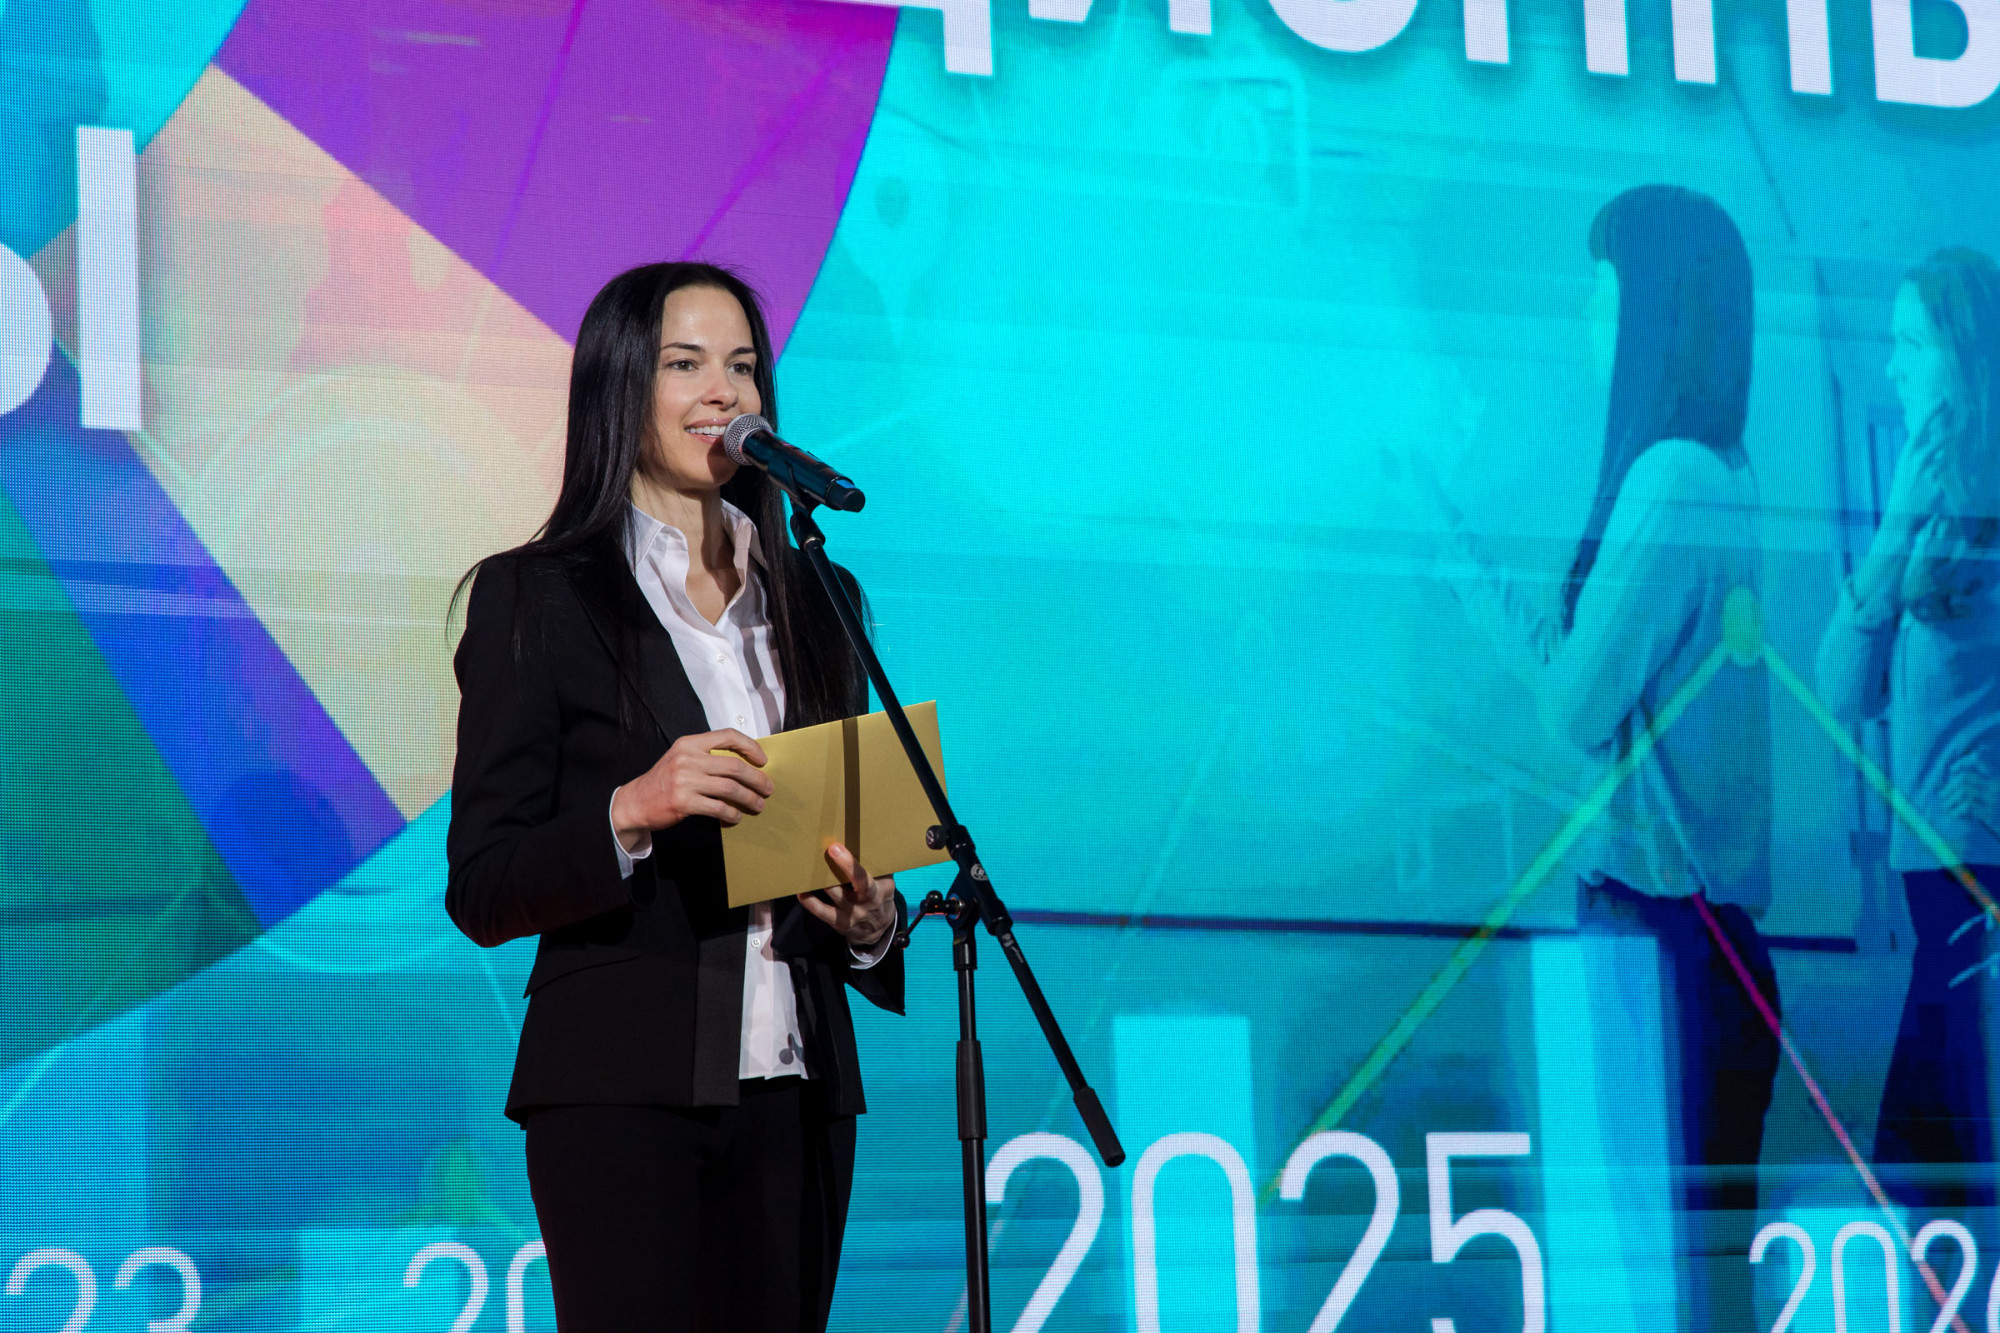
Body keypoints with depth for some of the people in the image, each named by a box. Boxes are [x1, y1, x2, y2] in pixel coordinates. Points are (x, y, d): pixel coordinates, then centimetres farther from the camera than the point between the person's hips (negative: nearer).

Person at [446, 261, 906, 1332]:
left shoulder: (817, 601, 16)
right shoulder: (536, 599, 0)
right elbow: (482, 890, -5)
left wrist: (870, 917, -1)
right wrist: (632, 811, -21)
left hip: (794, 1089, 5)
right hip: (622, 1087, -5)